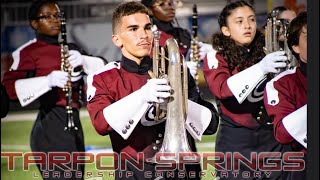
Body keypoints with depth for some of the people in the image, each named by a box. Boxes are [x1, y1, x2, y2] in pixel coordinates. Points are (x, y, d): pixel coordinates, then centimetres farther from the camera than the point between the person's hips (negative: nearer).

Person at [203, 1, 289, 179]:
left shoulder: (268, 53, 7)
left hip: (272, 137, 3)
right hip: (235, 140, -3)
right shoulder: (216, 58, -3)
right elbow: (221, 89, -23)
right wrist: (259, 68, -33)